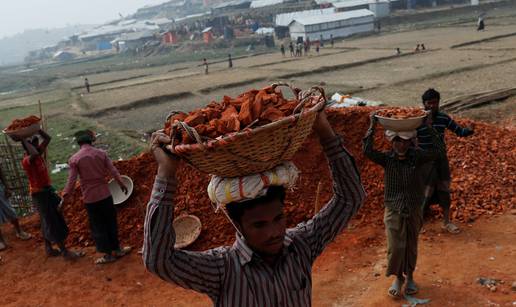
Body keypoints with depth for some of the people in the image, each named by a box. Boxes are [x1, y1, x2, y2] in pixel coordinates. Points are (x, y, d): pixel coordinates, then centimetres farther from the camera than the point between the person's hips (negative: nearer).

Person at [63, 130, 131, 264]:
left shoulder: (74, 159, -8)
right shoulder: (101, 153, -3)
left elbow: (71, 180, -9)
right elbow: (113, 171, 1)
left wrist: (65, 197, 0)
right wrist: (122, 184, 14)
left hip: (90, 197, -2)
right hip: (105, 194, 2)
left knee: (98, 226, 9)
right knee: (111, 222, 16)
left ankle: (108, 254, 16)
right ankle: (116, 249, 27)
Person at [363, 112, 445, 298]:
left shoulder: (416, 157, -7)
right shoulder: (387, 159, -10)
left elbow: (439, 151, -19)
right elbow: (367, 151, -26)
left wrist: (429, 128, -21)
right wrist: (372, 127, -27)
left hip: (414, 210, 1)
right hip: (394, 211, -1)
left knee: (411, 246, 15)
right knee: (395, 247, -2)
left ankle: (409, 277, 37)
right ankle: (398, 277, 23)